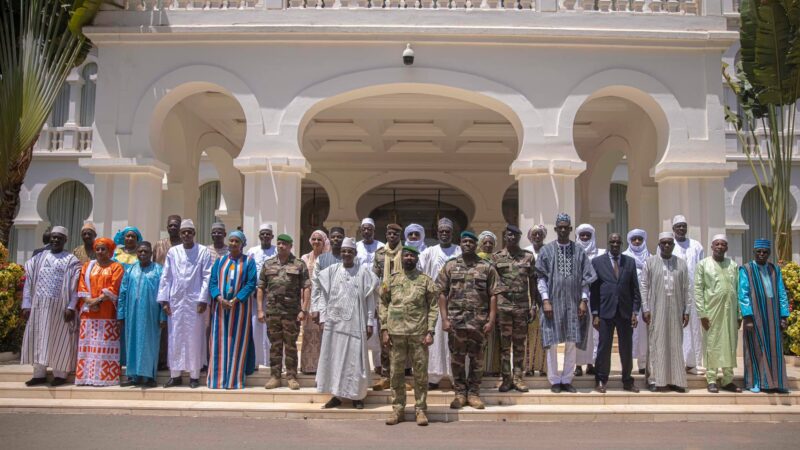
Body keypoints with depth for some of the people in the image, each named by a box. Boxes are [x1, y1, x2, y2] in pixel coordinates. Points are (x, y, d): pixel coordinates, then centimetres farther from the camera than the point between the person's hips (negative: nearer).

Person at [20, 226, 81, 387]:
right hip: (39, 306, 4)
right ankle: (39, 374, 13)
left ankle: (60, 374, 6)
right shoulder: (38, 258, 12)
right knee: (39, 338, 6)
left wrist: (71, 307, -14)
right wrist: (26, 304, 1)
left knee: (59, 340, -1)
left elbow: (75, 285, -5)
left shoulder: (71, 260, 1)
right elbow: (29, 282, 9)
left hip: (60, 306, -4)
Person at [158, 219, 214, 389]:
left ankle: (194, 375, 9)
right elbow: (166, 277, 7)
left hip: (195, 301, -2)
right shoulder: (172, 252, 8)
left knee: (194, 338, 2)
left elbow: (207, 277, -3)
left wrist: (203, 300, -9)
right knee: (175, 337, 5)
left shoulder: (204, 251, 1)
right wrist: (164, 300, 1)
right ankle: (175, 375, 13)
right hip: (176, 301, 2)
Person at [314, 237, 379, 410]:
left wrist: (370, 322, -3)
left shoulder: (364, 271, 0)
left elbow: (370, 298, 0)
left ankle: (357, 396, 12)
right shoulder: (332, 270, 5)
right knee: (334, 357, 5)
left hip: (356, 322, -2)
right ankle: (336, 395, 15)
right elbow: (323, 294, 7)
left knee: (355, 358, 0)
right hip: (335, 321, 2)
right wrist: (323, 316, 1)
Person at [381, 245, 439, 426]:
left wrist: (430, 331, -7)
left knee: (421, 372, 4)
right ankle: (398, 409, 17)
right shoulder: (391, 279, 7)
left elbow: (433, 307, 0)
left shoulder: (426, 281, 3)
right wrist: (384, 330, -1)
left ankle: (420, 409, 14)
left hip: (419, 333, -1)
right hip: (396, 332, 1)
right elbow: (383, 304, 6)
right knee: (396, 372, 7)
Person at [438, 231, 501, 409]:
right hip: (456, 321, 0)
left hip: (479, 322, 0)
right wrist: (444, 319, -4)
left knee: (476, 358, 7)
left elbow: (493, 295, 1)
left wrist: (491, 321, -6)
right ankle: (460, 393, 18)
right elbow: (442, 293, 3)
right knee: (457, 358, 6)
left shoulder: (487, 268, 3)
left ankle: (474, 393, 19)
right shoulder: (450, 266, 5)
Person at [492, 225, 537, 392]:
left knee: (520, 344, 6)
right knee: (504, 343, 3)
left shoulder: (528, 256, 6)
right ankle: (506, 378, 10)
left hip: (522, 305, 1)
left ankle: (518, 377, 14)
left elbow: (532, 282, 8)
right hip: (502, 305, -1)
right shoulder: (496, 257, 4)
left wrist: (533, 305, 3)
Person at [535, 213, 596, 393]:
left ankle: (567, 380, 15)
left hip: (573, 303, 2)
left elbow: (585, 278, 7)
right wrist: (545, 300, -9)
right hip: (553, 302, -1)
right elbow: (541, 277, -1)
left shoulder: (579, 251, 6)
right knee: (552, 343, 1)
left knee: (571, 343, 4)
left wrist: (583, 300, -2)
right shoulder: (546, 250, 2)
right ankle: (554, 380, 11)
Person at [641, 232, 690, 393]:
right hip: (656, 310, -2)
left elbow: (686, 289, 7)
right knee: (656, 343, 0)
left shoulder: (681, 264, 7)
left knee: (675, 344, 6)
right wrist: (645, 309, -6)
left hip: (675, 310, 2)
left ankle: (675, 380, 14)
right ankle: (655, 379, 7)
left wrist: (686, 311, 3)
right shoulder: (650, 262, 2)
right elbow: (644, 286, 0)